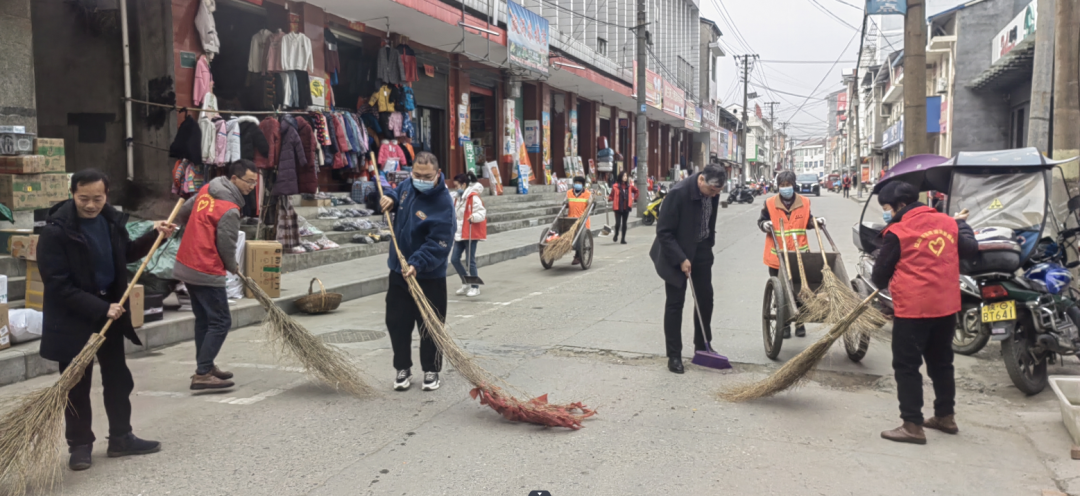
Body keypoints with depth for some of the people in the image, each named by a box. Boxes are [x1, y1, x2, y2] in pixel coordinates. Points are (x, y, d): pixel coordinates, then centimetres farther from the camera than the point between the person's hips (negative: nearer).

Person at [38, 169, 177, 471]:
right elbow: (58, 285, -21)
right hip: (73, 317, -6)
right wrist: (100, 308, -23)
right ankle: (79, 446, 19)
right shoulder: (56, 230, -20)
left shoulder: (112, 220, -2)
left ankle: (121, 439, 27)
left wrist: (154, 235, 3)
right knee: (77, 386, 5)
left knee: (118, 379, 13)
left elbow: (127, 254, 17)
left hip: (109, 310, 6)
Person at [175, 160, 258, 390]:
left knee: (204, 319, 18)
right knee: (220, 322, -4)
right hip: (207, 272, -9)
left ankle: (205, 366, 27)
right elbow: (226, 246, -14)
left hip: (186, 265, 9)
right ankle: (202, 375, -5)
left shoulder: (206, 190, 6)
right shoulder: (229, 210, -20)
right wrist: (233, 268, 5)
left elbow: (183, 213, 18)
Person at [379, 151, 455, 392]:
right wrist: (388, 198, 0)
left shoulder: (443, 203, -21)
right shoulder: (407, 185, 0)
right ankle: (403, 368, 27)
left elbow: (439, 244, -25)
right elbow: (395, 195, 24)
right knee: (397, 323, 11)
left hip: (429, 277, -6)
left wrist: (417, 264, -37)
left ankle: (431, 370, 23)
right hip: (399, 272, 6)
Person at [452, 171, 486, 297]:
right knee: (454, 259, 6)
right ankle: (466, 283, 21)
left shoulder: (473, 197, -13)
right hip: (459, 233, 9)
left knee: (470, 260, -4)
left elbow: (482, 212, -17)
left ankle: (475, 287, 9)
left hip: (471, 234, -9)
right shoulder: (459, 198, 14)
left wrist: (474, 217, -35)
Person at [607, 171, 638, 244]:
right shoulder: (615, 186, -5)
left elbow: (636, 191, 23)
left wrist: (634, 198, 14)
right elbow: (612, 196, -2)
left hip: (626, 207, 3)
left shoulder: (629, 186, 5)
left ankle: (623, 239, 16)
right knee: (618, 223, -9)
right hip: (618, 207, -3)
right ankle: (616, 235, 21)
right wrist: (608, 198, -21)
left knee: (624, 223, 7)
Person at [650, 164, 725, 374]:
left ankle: (702, 347, 27)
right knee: (675, 303, -1)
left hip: (701, 250, 6)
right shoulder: (679, 193, -26)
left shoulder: (712, 192, -6)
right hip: (678, 253, -6)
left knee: (706, 298, 10)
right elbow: (663, 231, -22)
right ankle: (674, 355, 7)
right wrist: (681, 259, -24)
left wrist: (709, 242, 12)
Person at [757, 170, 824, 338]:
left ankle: (799, 323, 22)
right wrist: (764, 225, -16)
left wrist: (816, 221, -3)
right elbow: (761, 220, 5)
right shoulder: (770, 203, -4)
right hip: (777, 255, -1)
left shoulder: (804, 202, 3)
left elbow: (807, 222, 16)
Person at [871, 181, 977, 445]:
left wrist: (881, 282, 18)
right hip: (946, 306, 7)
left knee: (907, 367, 2)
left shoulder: (897, 232, -11)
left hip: (912, 309, -7)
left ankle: (913, 425, 2)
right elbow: (971, 249, 18)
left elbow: (880, 274, -6)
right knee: (941, 363, 20)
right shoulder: (947, 223, 4)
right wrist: (961, 223, 34)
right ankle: (945, 416, 32)